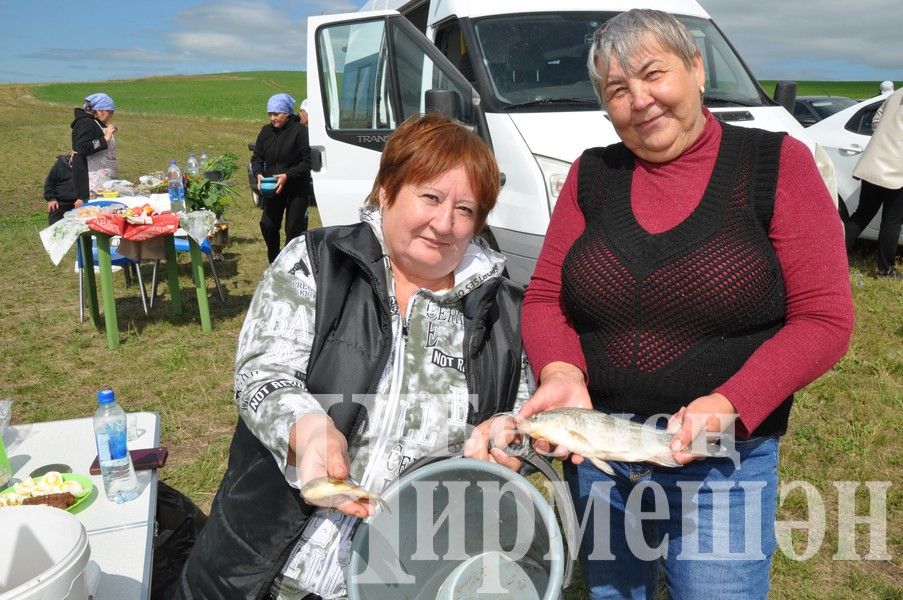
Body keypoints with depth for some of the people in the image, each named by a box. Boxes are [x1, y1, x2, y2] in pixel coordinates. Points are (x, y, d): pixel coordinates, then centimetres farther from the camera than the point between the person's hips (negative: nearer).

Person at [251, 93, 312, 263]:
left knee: (294, 229, 0)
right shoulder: (266, 131, 6)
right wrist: (258, 173, -8)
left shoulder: (300, 131, -12)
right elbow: (257, 157, 12)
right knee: (267, 225, 1)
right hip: (271, 190, 5)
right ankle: (274, 262, 20)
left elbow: (307, 162, -14)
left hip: (296, 190, -5)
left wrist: (287, 175, -24)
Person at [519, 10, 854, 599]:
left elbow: (823, 319, -9)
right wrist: (561, 374, -17)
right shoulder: (592, 175, 2)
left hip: (723, 459, -3)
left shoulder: (777, 164, -6)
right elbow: (544, 298, 3)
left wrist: (728, 407, -21)